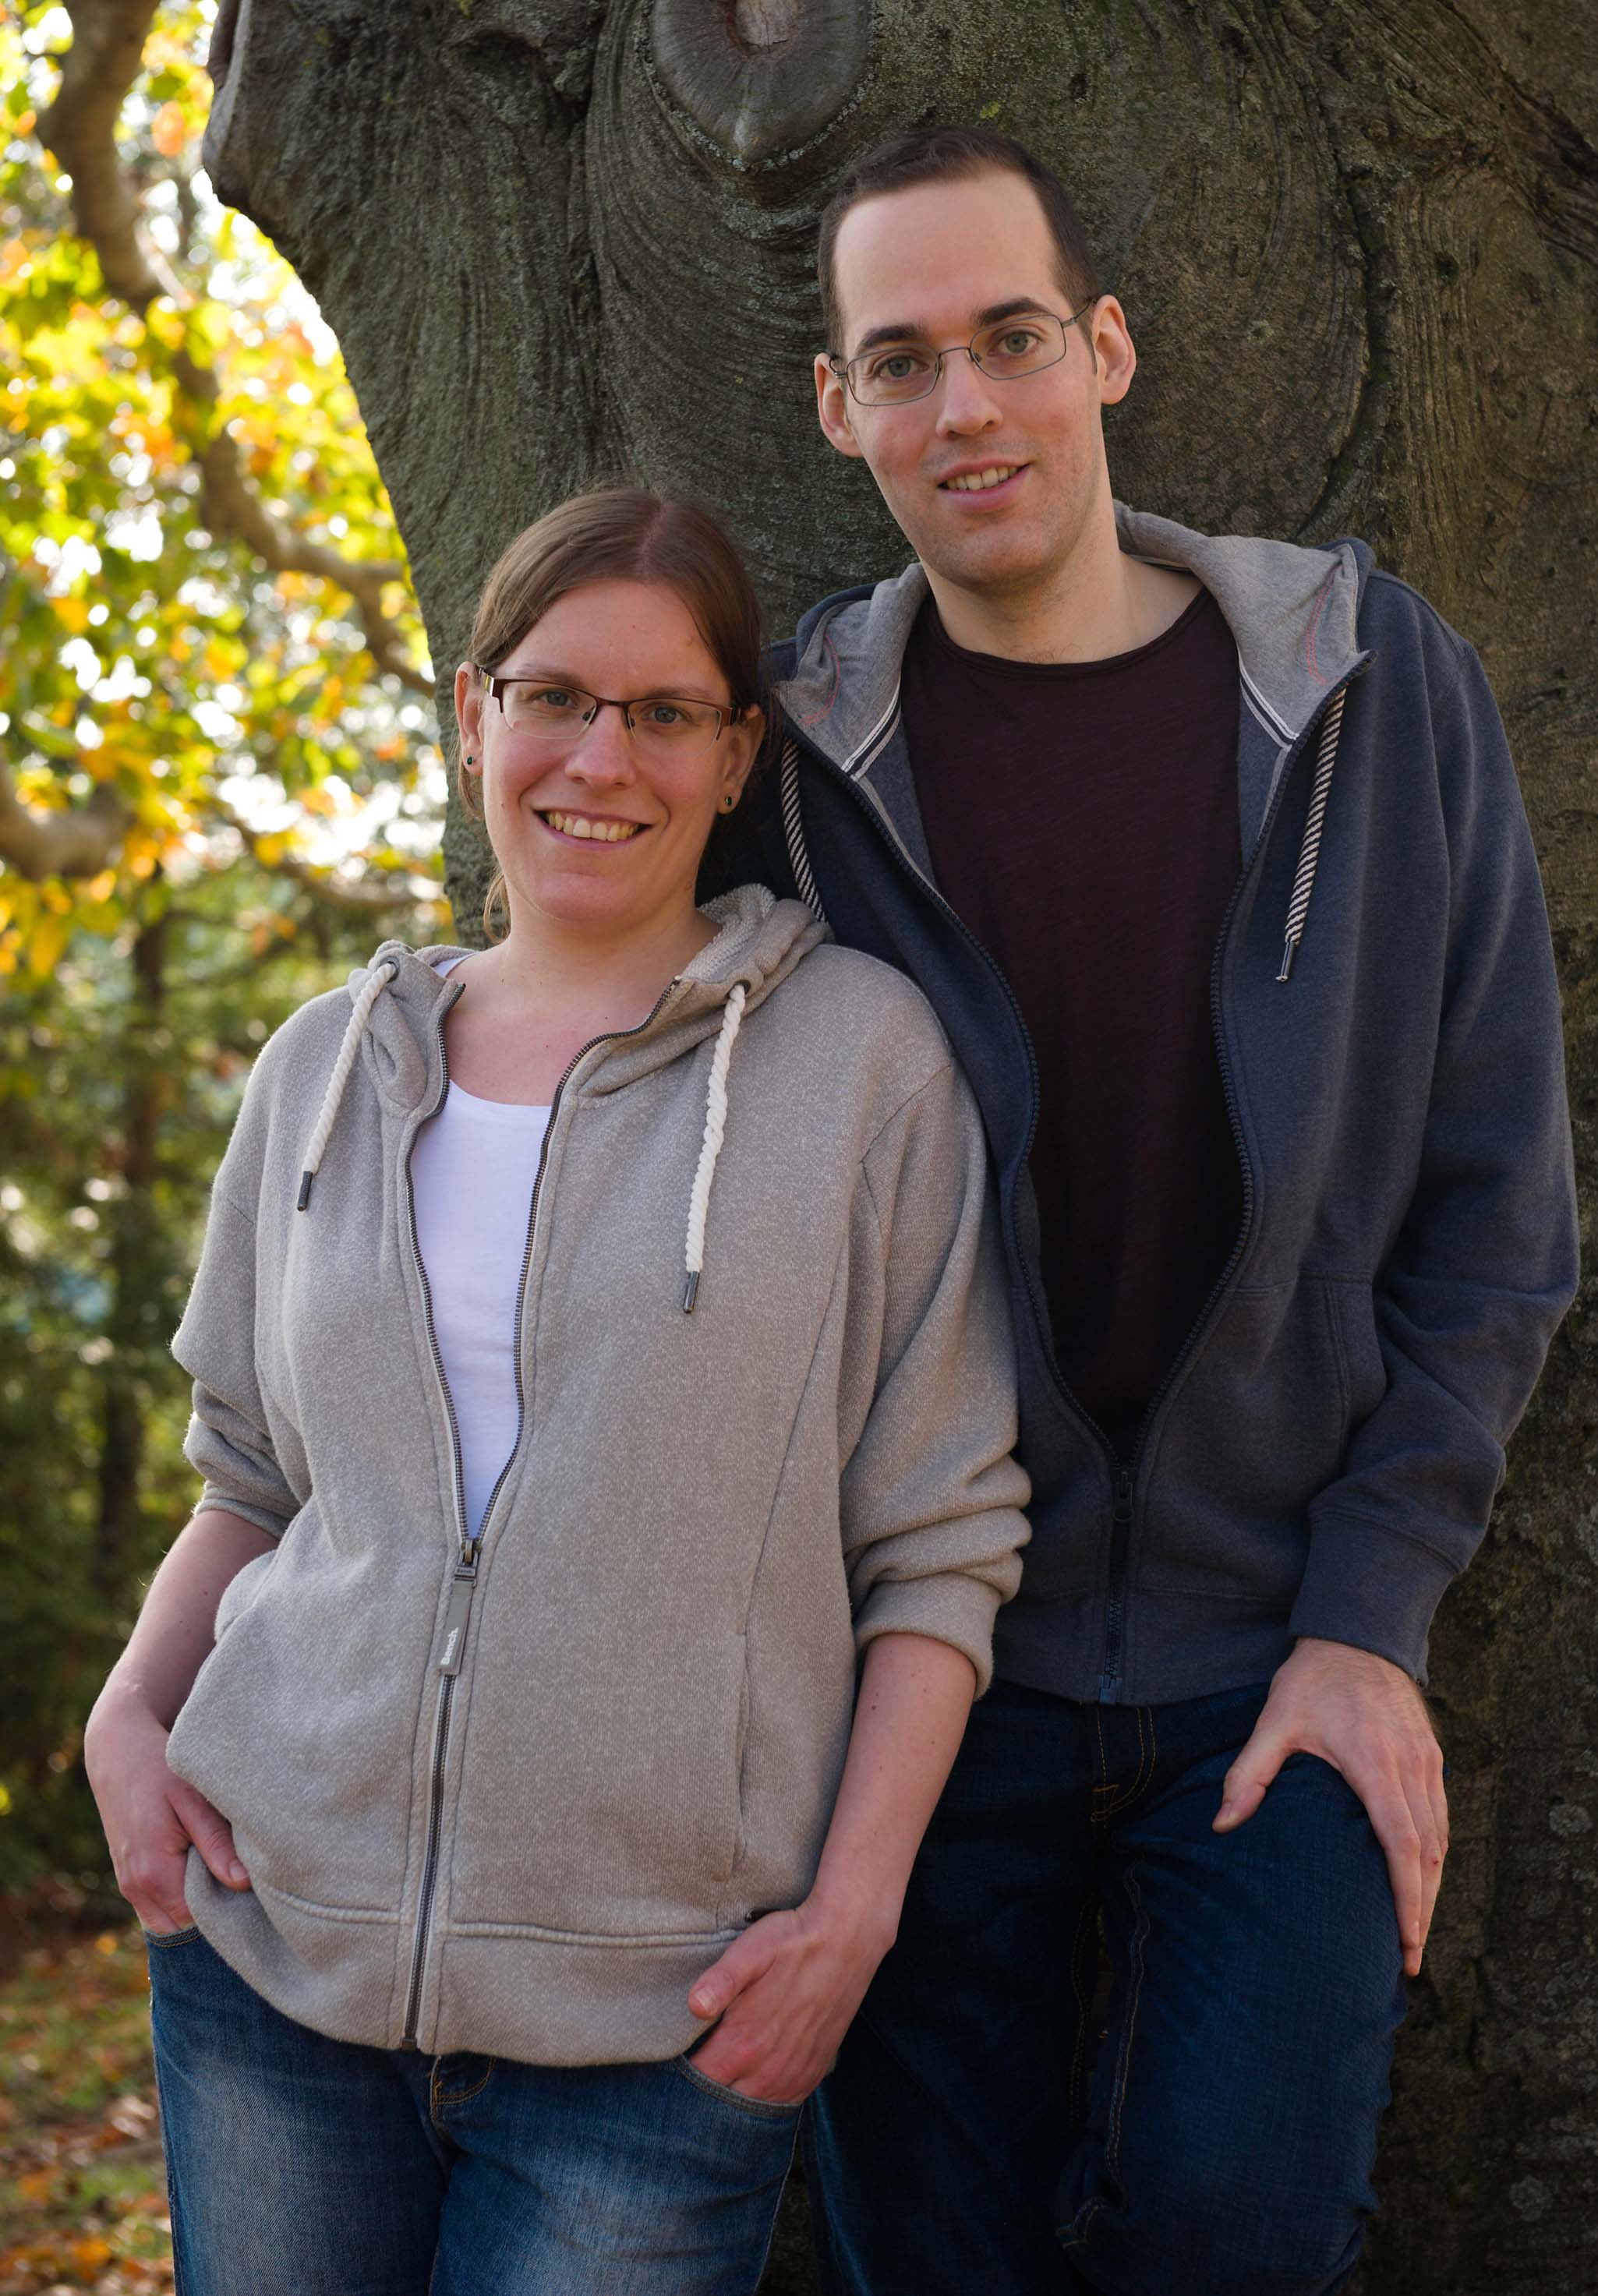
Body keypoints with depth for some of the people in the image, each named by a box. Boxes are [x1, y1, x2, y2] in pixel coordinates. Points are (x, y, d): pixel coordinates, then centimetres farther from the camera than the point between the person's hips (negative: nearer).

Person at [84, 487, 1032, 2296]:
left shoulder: (858, 1058, -2)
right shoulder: (329, 1066, 9)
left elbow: (942, 1540, -2)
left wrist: (853, 1909, -10)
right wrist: (130, 1713, 2)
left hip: (655, 2021, -3)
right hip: (273, 1943, 4)